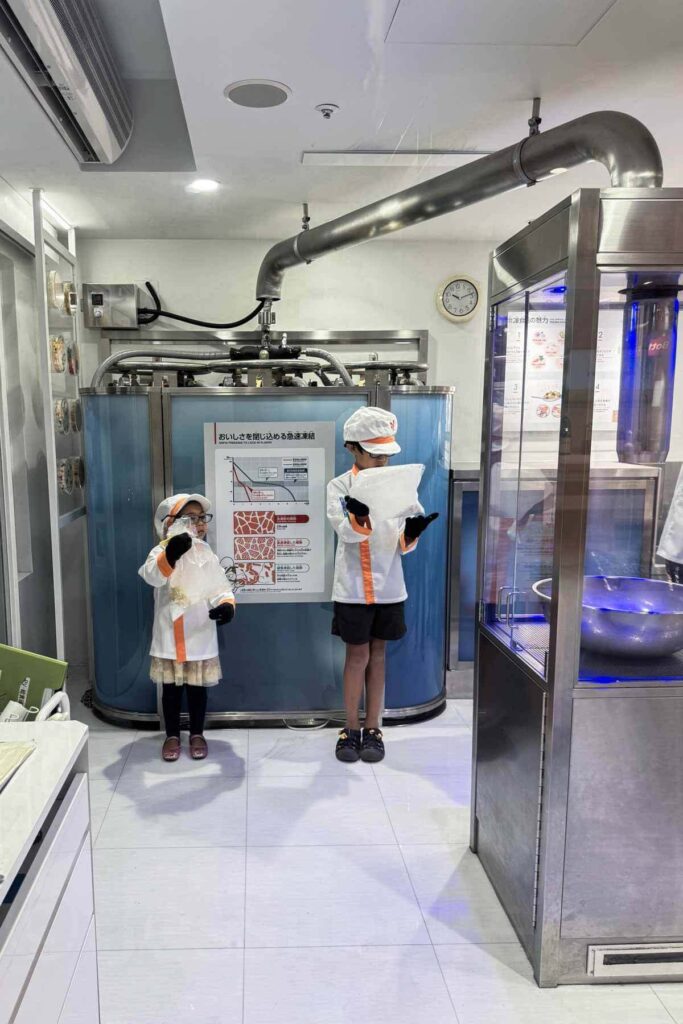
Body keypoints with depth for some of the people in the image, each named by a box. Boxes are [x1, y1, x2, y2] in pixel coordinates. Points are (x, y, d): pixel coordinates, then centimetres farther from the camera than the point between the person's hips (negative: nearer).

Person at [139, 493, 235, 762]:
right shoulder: (161, 552, -10)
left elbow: (221, 588, -1)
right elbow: (152, 576, -32)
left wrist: (227, 605, -25)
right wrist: (170, 556, -53)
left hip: (201, 637, 2)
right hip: (170, 637, -2)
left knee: (198, 687, 13)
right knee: (171, 687, 12)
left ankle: (197, 734, 29)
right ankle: (172, 735, 29)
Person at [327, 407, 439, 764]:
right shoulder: (339, 487, -4)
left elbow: (404, 545, 5)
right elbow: (347, 533, -18)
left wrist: (411, 533, -18)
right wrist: (359, 514, -38)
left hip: (388, 587, 3)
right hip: (353, 588, -3)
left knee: (377, 655, 11)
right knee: (357, 656, 3)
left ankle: (372, 729, 21)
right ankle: (351, 730, 18)